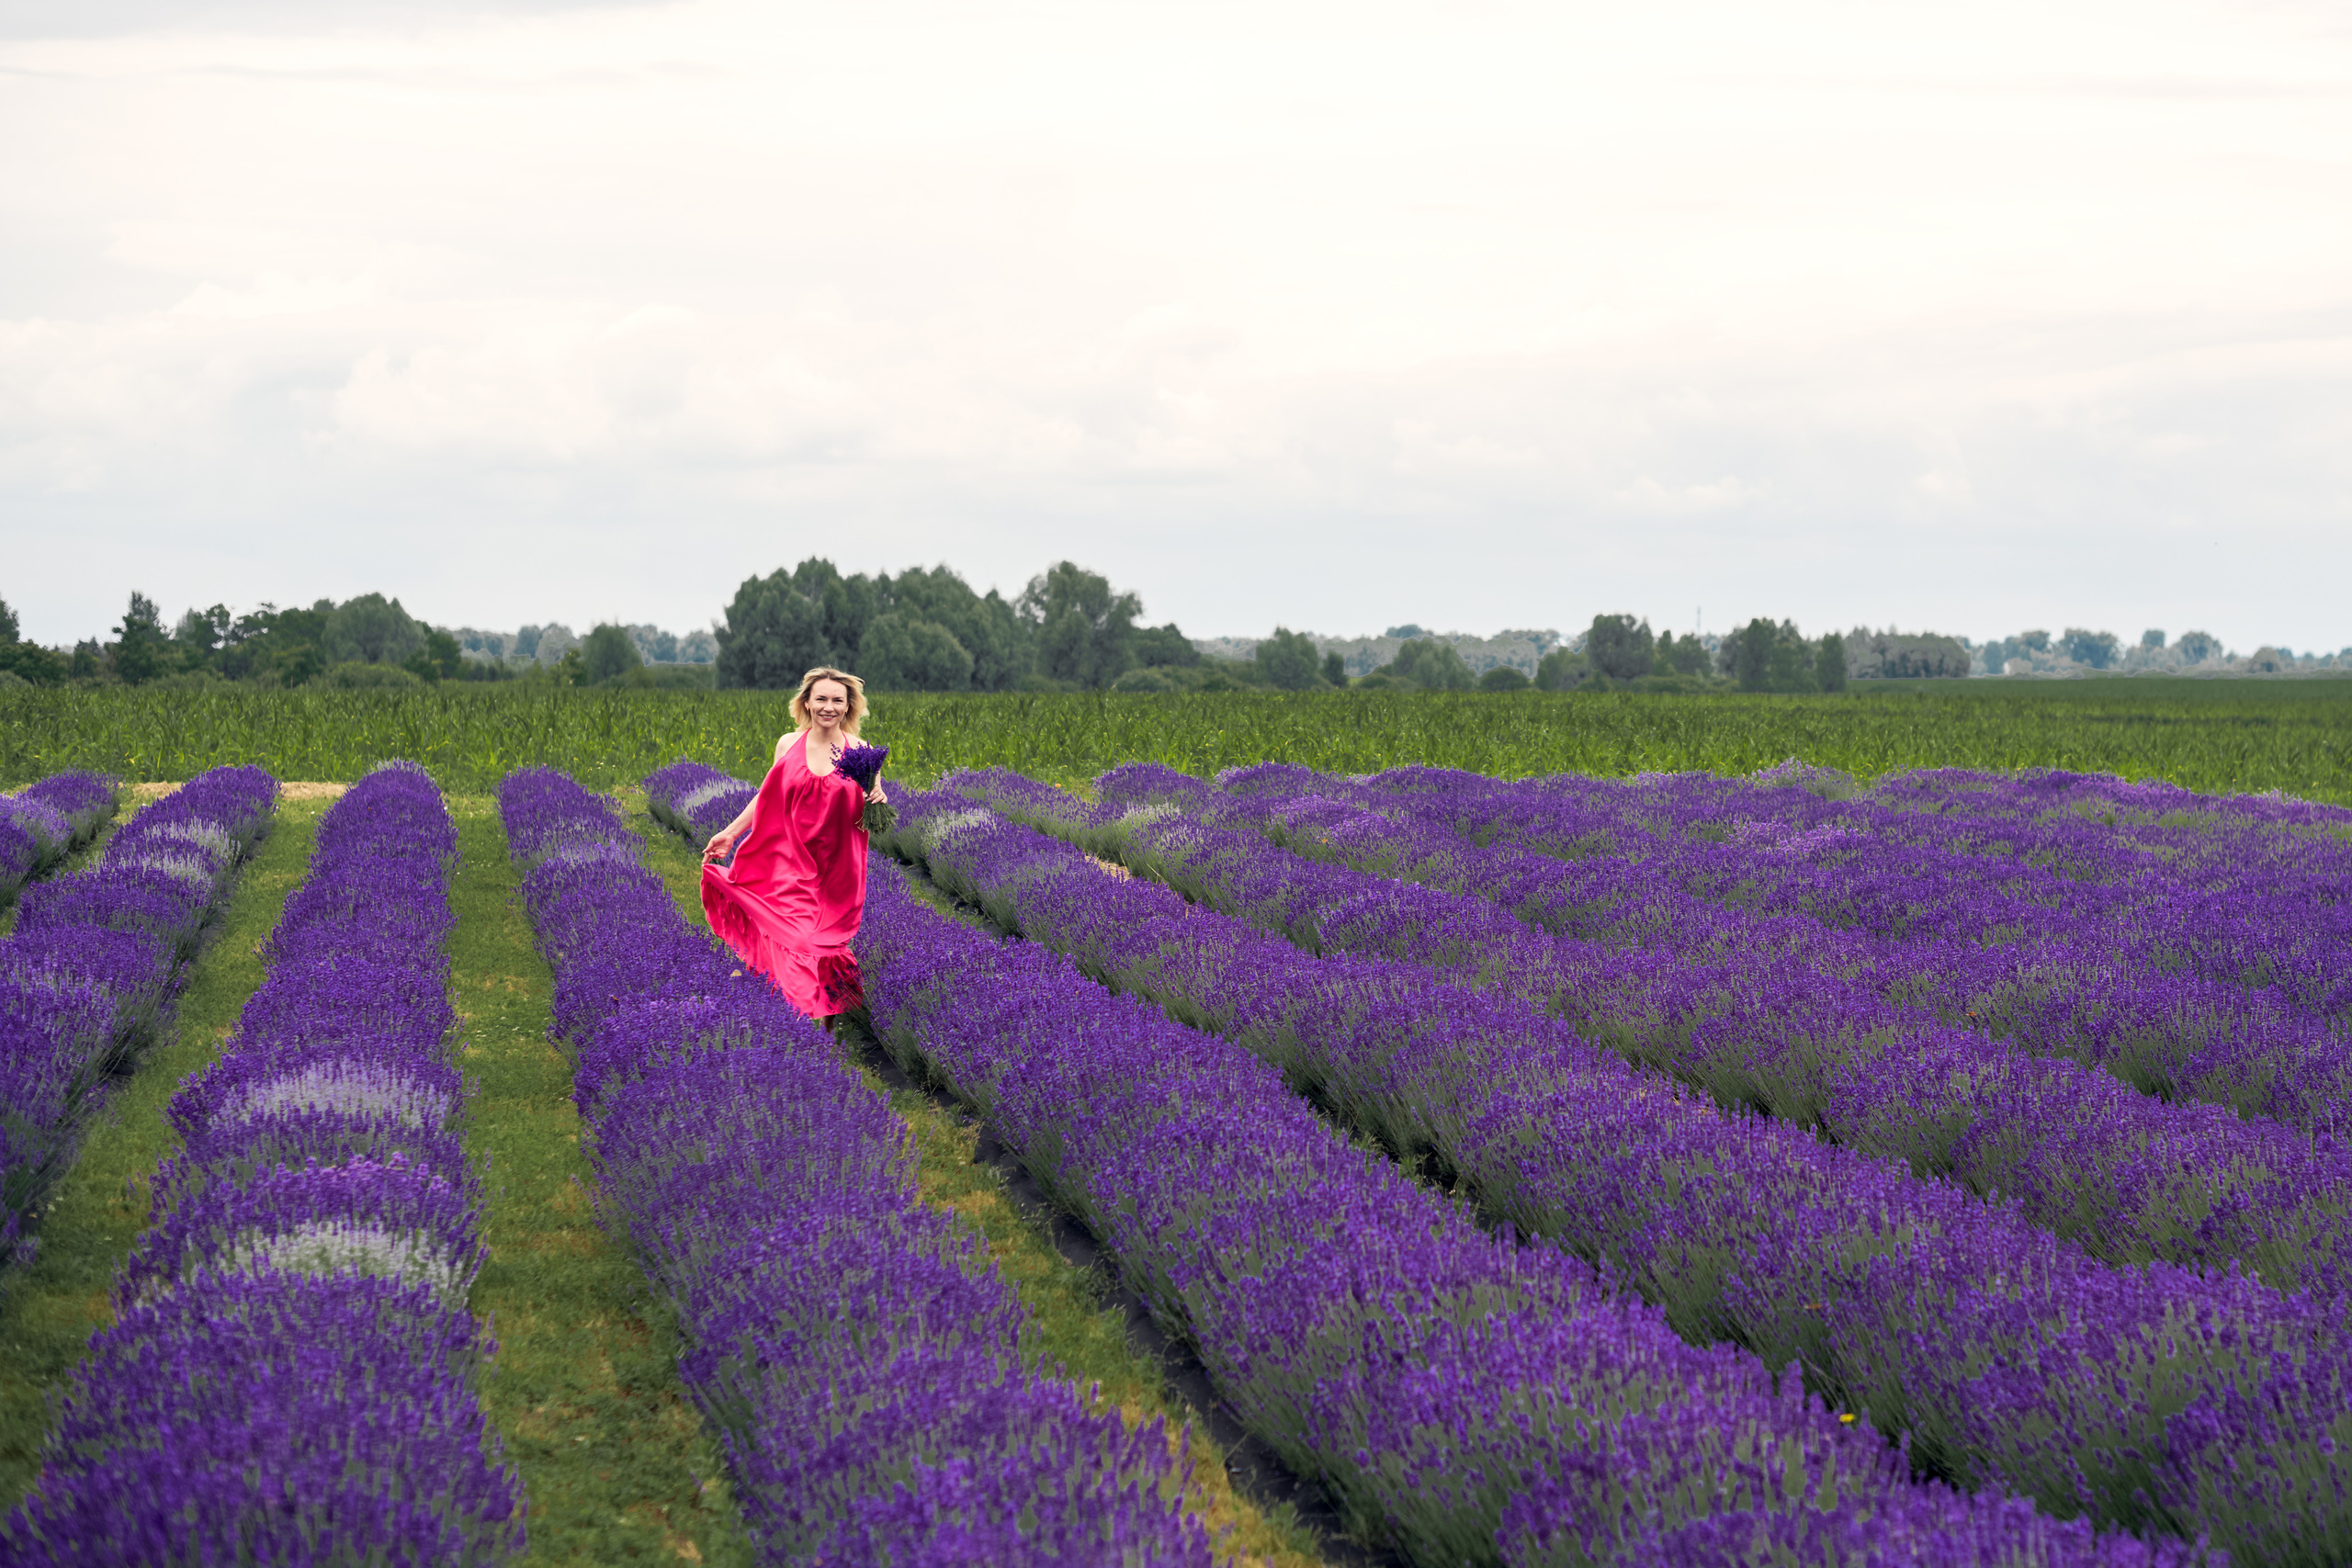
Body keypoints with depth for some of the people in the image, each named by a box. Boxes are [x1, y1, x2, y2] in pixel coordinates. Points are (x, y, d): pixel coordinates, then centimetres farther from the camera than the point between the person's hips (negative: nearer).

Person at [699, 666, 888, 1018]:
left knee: (825, 944, 2)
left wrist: (877, 803, -17)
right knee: (796, 940, -9)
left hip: (836, 869, 0)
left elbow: (866, 821, 5)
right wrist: (730, 833, 8)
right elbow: (767, 798, 11)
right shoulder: (789, 745, 1)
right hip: (790, 863, 0)